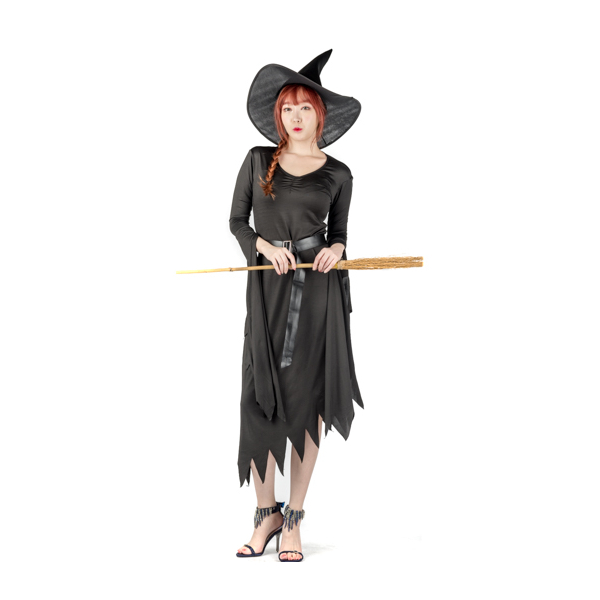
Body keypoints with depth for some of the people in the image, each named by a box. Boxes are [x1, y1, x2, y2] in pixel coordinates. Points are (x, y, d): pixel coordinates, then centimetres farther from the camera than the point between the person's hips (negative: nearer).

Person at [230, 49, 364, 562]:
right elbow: (236, 221, 10)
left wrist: (335, 251, -9)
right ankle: (266, 513, 10)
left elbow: (339, 233, 15)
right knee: (261, 400, -4)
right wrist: (266, 247, -9)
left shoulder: (338, 174, 8)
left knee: (307, 401, 1)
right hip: (268, 287, 0)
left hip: (319, 290, 0)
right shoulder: (258, 160, 9)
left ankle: (294, 519, 10)